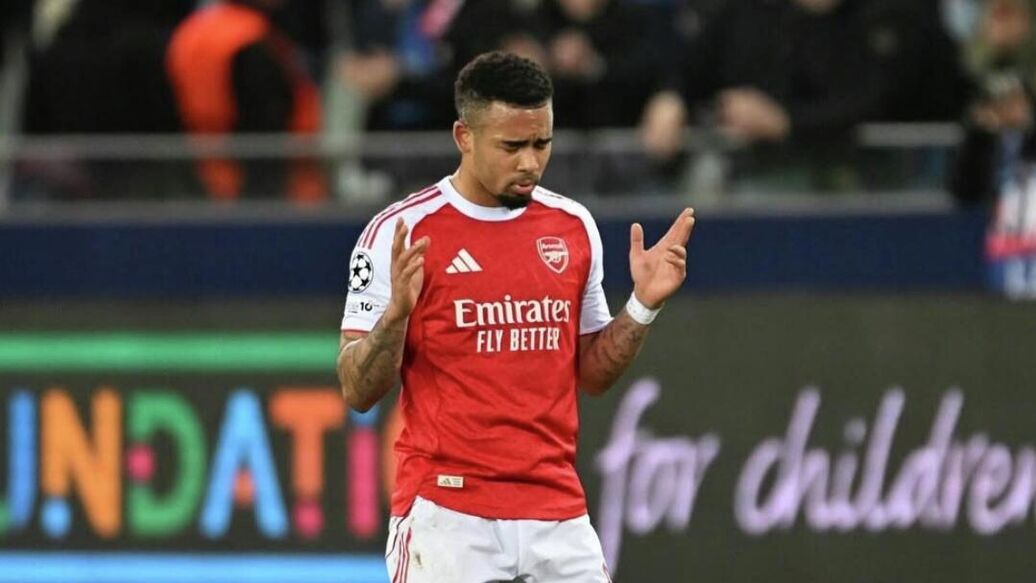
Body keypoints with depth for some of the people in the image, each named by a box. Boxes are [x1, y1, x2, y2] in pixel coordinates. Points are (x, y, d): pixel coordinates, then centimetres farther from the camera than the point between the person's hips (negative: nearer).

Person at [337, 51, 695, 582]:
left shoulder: (574, 227, 10)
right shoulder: (401, 233, -4)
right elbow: (358, 392, -5)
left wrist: (643, 305, 4)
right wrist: (396, 312, -22)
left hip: (559, 519, 4)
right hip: (447, 516, -4)